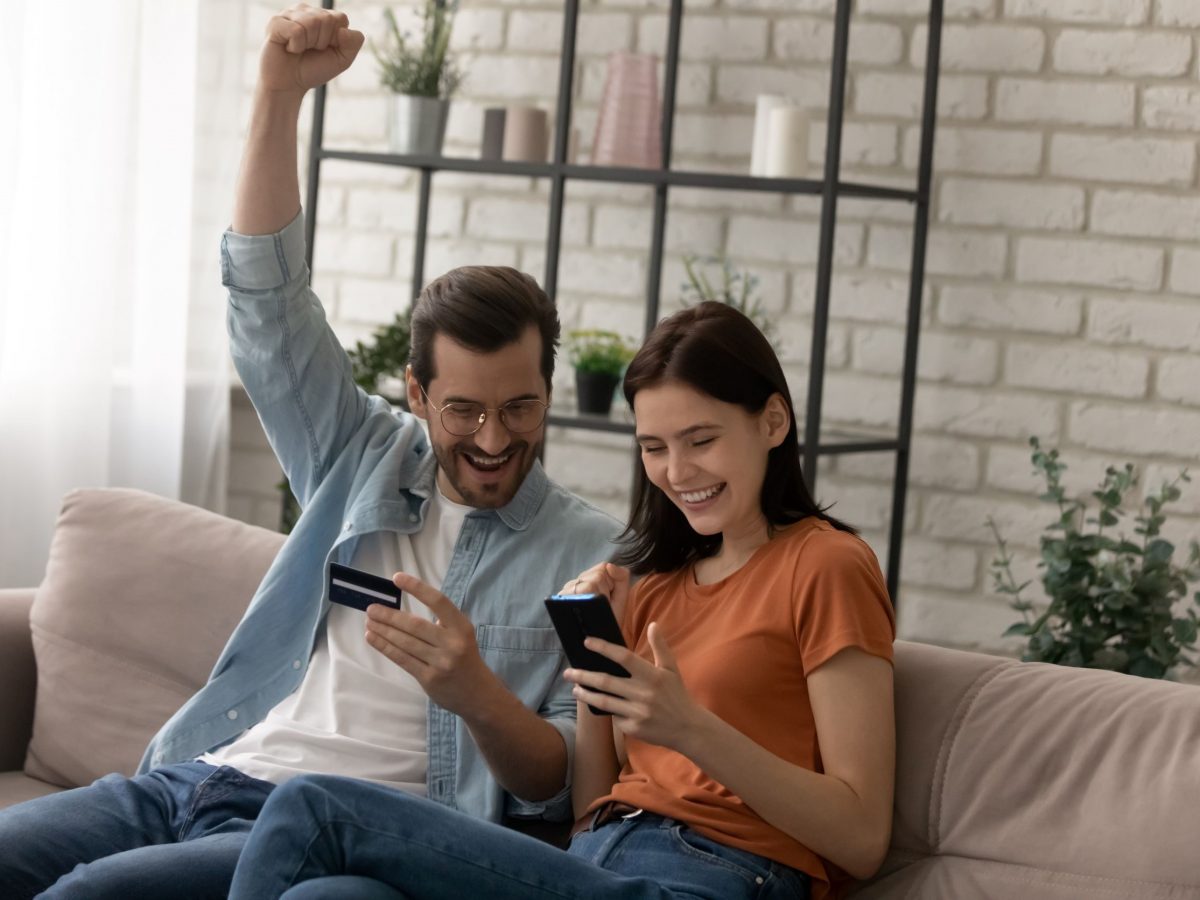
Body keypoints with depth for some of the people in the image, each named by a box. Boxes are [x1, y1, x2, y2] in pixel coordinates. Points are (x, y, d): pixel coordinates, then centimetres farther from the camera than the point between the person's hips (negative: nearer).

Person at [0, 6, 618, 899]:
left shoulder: (591, 556, 2)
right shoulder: (369, 460, 16)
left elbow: (562, 789, -2)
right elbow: (268, 296, 11)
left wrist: (476, 694, -24)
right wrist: (281, 90, 1)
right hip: (196, 772, 6)